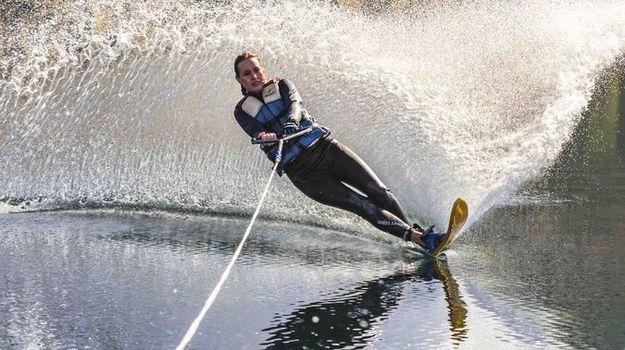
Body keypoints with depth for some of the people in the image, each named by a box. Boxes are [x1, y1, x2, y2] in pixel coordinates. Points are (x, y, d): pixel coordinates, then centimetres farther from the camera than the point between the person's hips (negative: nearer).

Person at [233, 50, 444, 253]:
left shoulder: (281, 86, 11)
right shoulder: (242, 111, 6)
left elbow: (295, 104, -12)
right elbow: (255, 132, -14)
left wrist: (291, 122, -35)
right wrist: (265, 137, -39)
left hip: (323, 146, 3)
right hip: (302, 170, -3)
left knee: (380, 193, -9)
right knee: (365, 207, -13)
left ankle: (413, 230, 10)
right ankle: (420, 239, -16)